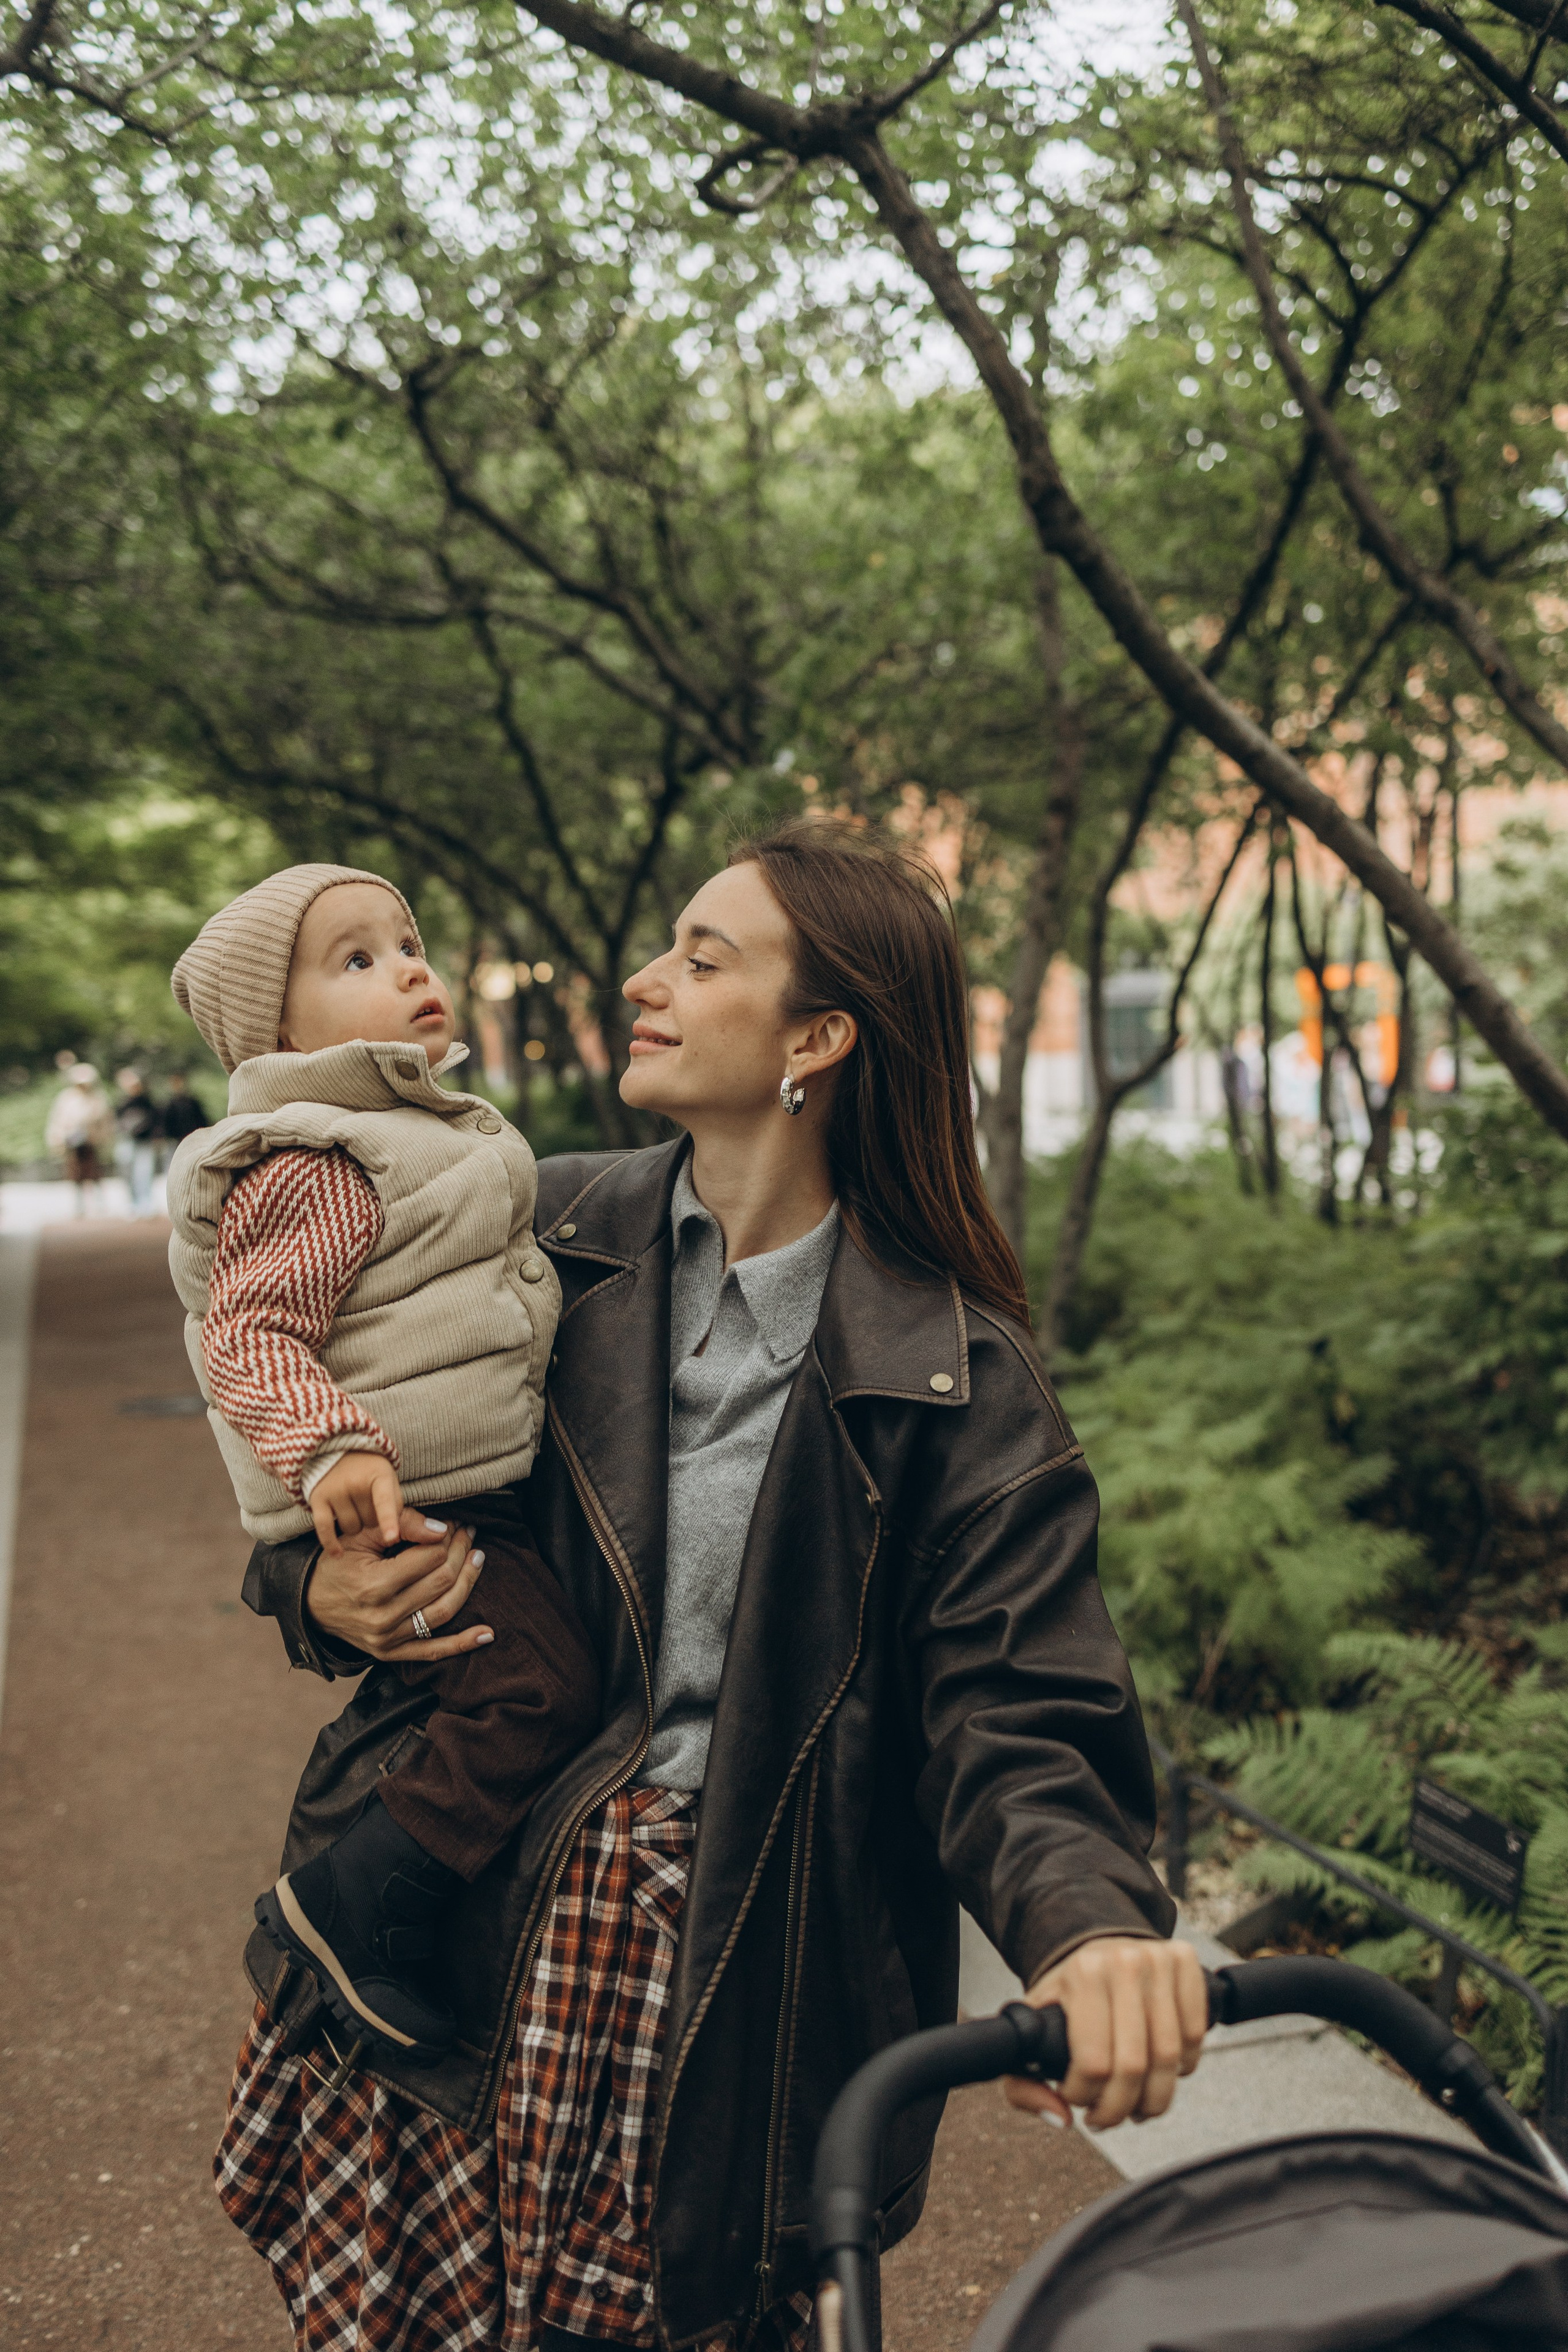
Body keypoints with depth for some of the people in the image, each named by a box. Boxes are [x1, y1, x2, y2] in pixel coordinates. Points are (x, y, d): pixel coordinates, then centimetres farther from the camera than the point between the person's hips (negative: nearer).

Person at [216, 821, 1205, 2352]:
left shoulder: (952, 1380, -7)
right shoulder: (554, 1234, 4)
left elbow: (1015, 1721, -12)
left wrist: (1091, 1925, -32)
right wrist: (319, 1592, -6)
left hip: (731, 1989, -2)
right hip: (440, 1938, 3)